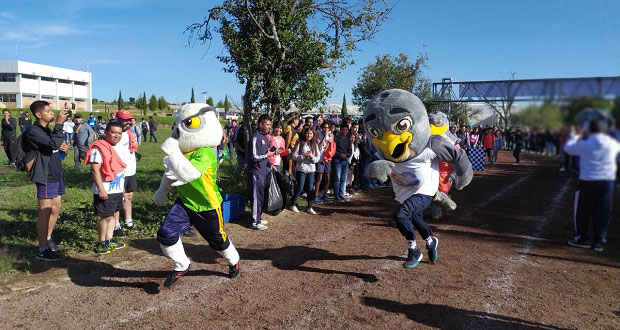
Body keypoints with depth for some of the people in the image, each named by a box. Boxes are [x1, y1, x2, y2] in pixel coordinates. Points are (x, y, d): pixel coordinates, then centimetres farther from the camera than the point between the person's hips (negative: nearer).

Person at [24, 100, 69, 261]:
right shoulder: (34, 131, -14)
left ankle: (48, 238, 31)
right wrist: (59, 124, -23)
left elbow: (56, 146, 23)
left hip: (57, 175, 9)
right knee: (45, 211, -5)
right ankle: (42, 250, 2)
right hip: (45, 177, -9)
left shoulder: (47, 130, 16)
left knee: (56, 208, 15)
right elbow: (53, 143, -28)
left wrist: (63, 148, 0)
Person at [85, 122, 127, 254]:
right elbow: (95, 170, -20)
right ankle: (101, 243, 13)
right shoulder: (99, 148, -14)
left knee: (112, 214, 15)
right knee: (106, 217, -1)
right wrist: (101, 189, -24)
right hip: (105, 191, -8)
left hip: (117, 190, 8)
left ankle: (109, 240, 26)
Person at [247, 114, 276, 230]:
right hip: (256, 172, -9)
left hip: (262, 170, 9)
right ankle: (255, 222, 6)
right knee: (256, 197, -2)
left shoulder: (264, 136, 11)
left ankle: (258, 217, 28)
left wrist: (269, 164, 13)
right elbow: (254, 157, -22)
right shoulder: (256, 137, -18)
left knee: (260, 196, 16)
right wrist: (267, 155, -11)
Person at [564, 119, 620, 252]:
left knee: (582, 211, 10)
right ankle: (599, 241, 13)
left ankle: (583, 238, 16)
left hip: (588, 181, -3)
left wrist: (575, 136, 21)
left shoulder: (584, 144, -9)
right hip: (608, 181, 3)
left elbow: (568, 148, 7)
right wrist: (604, 136, 30)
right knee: (603, 213, 9)